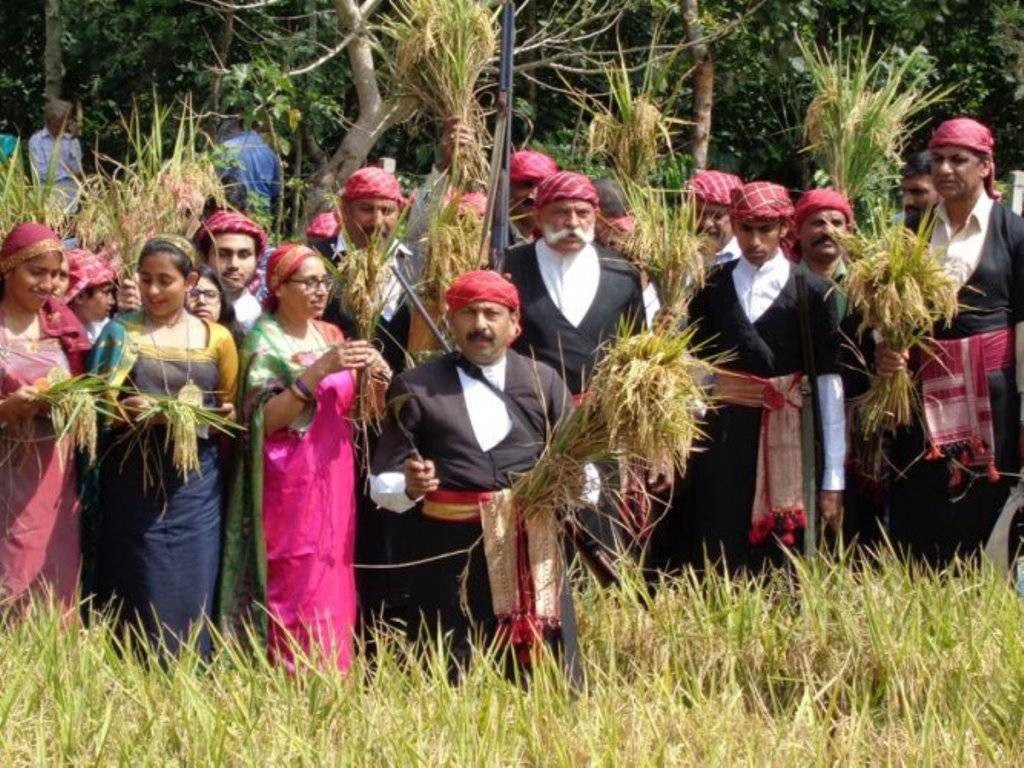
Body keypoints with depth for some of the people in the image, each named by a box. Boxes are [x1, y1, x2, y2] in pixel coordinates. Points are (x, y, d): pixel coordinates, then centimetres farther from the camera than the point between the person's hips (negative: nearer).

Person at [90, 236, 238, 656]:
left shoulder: (216, 338, 8)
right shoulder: (120, 332, 4)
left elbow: (230, 409, 14)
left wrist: (220, 416, -9)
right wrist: (125, 411, -18)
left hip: (195, 482, 1)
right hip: (134, 479, -1)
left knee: (192, 593, 2)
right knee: (142, 593, -1)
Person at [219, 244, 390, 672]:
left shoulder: (331, 335, 12)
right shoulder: (264, 342, -5)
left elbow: (359, 410, 17)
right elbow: (263, 418, -16)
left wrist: (376, 379, -5)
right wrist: (320, 370, -22)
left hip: (335, 480, 6)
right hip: (289, 485, -6)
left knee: (334, 585, 5)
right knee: (295, 589, -7)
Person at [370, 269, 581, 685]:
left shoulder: (543, 381, 11)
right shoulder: (416, 388, 6)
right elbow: (381, 482, 6)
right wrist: (409, 487, -15)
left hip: (532, 554, 1)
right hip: (450, 557, -1)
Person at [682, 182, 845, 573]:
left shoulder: (811, 292, -1)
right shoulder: (711, 288, 7)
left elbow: (828, 379, -3)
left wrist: (833, 479, -7)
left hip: (784, 434, -2)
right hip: (723, 432, 2)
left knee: (777, 557, 1)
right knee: (719, 556, -1)